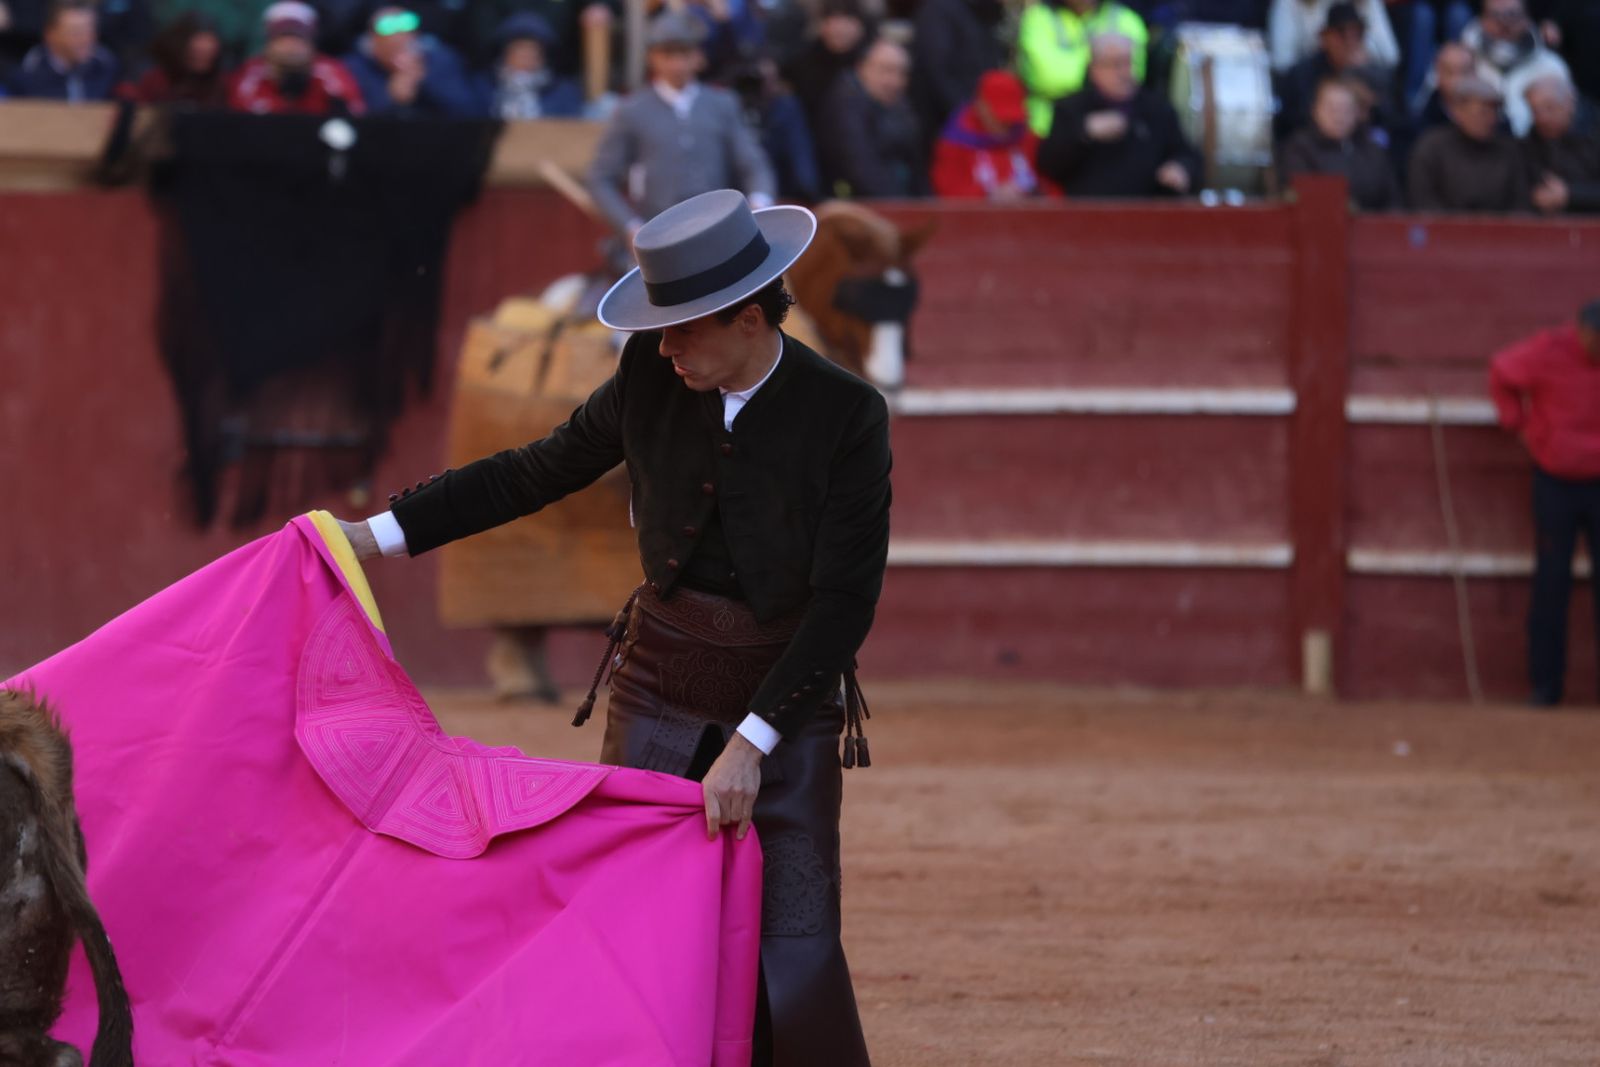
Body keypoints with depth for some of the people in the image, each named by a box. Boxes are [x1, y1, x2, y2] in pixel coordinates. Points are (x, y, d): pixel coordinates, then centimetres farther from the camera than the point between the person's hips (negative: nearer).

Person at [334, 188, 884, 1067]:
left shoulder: (846, 416, -15)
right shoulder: (651, 376, -4)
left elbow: (845, 601, -15)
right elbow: (540, 471, 10)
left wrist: (751, 745, -19)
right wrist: (378, 535, 10)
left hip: (788, 698, -3)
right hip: (658, 688, 4)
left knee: (795, 958, -10)